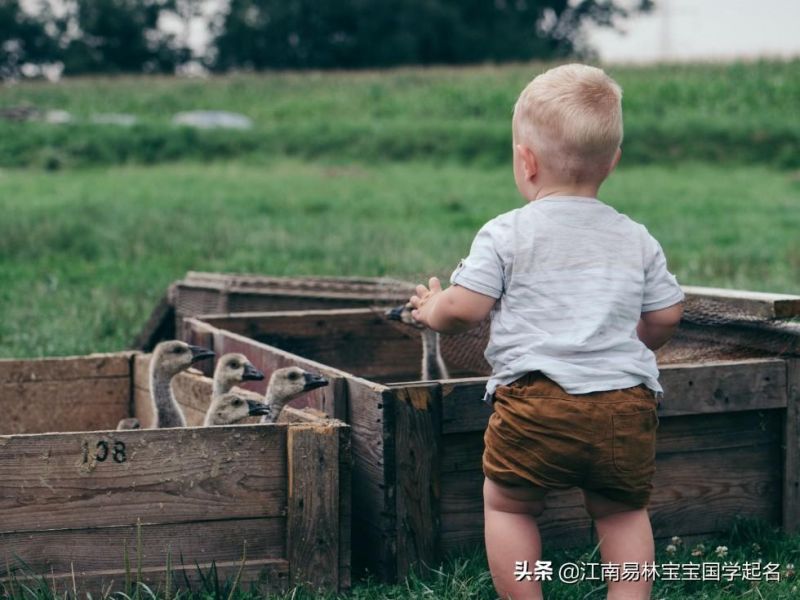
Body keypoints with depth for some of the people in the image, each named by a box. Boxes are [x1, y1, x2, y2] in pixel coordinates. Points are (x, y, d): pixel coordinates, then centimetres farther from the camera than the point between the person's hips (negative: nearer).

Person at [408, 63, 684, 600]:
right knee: (624, 511, 22)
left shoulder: (506, 235, 0)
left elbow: (463, 309, -5)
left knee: (508, 505, 16)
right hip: (627, 404, 4)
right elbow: (665, 318, 16)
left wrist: (430, 309, 18)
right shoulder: (638, 240, 13)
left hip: (537, 402, -3)